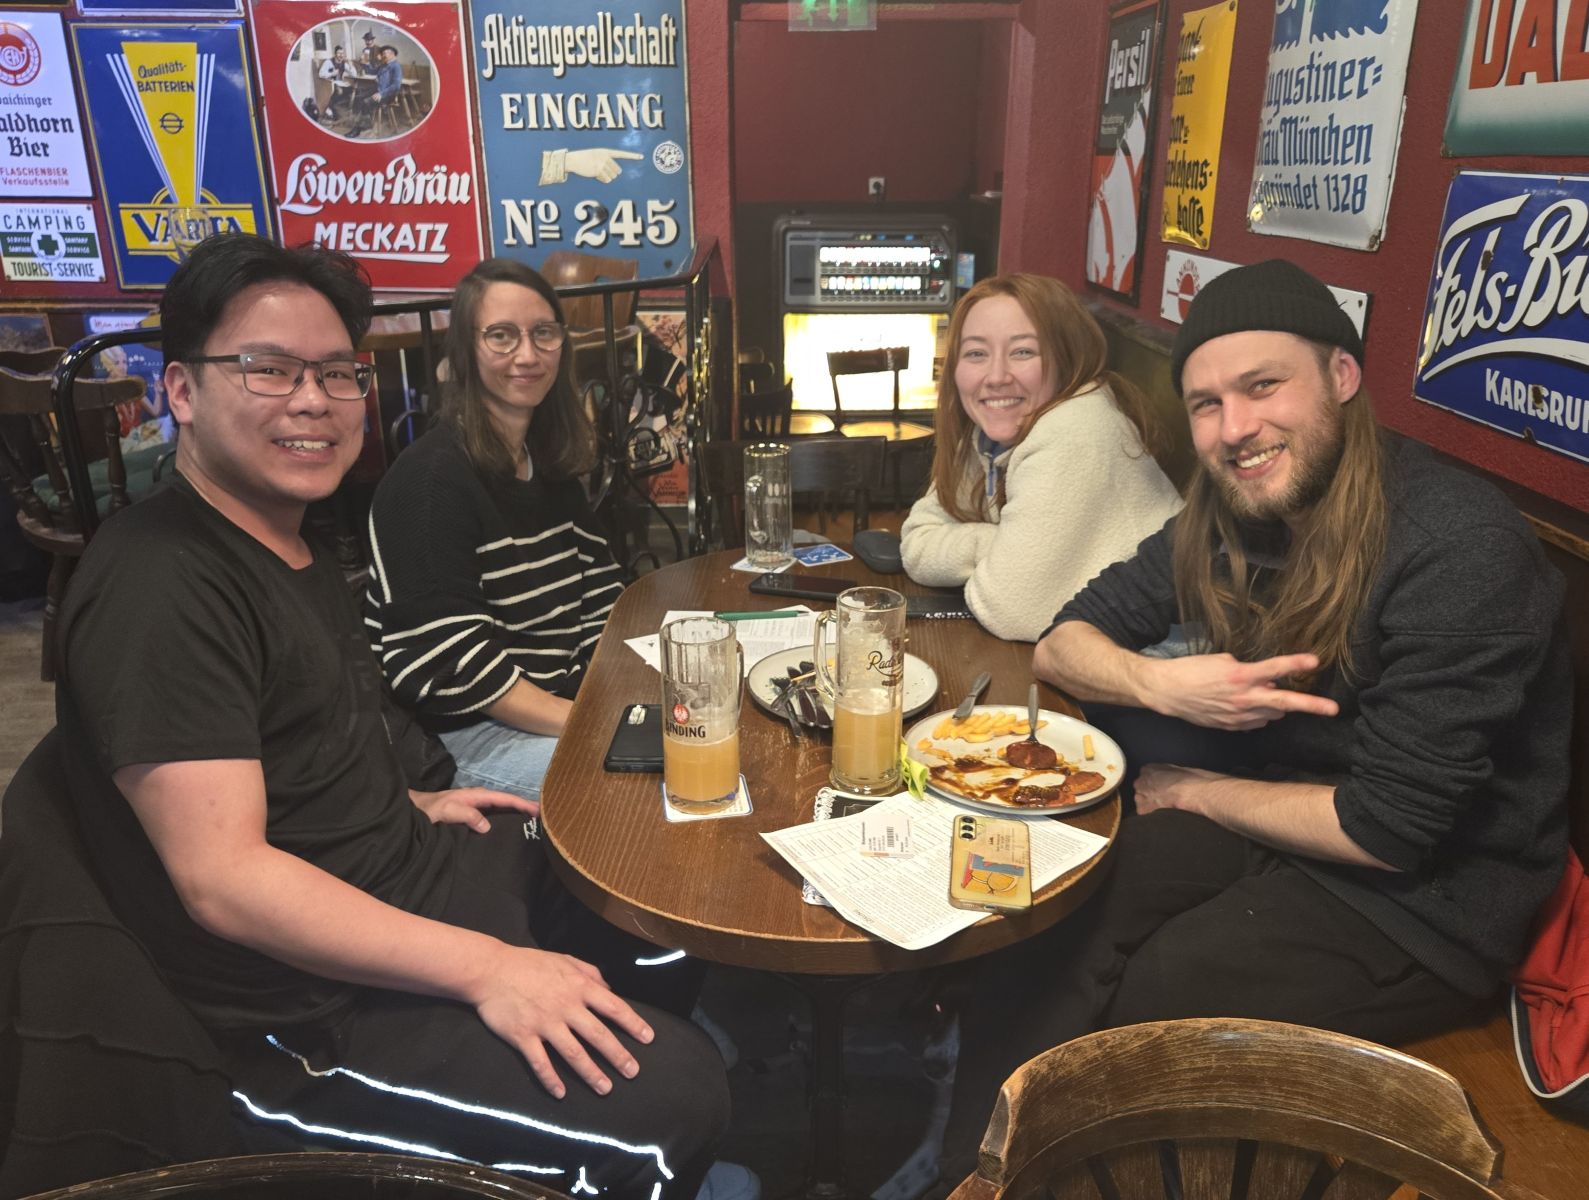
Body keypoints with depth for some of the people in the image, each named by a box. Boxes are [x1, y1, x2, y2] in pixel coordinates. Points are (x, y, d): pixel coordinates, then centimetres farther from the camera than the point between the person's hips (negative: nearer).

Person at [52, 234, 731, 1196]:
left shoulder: (296, 547, 11)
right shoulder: (158, 589, -21)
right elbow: (221, 878, -26)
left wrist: (408, 806, 7)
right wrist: (484, 968, -27)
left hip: (413, 869, 10)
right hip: (316, 1017, -10)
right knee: (674, 1094, -19)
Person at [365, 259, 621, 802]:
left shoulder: (552, 465, 11)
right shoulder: (430, 479, -15)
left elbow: (598, 595, 12)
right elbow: (445, 659, -20)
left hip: (568, 699, 8)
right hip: (465, 734, -8)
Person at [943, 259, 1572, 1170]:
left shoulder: (1458, 550, -25)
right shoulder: (1231, 516, -4)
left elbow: (1386, 830, -23)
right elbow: (1064, 642, 0)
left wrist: (1194, 792, -9)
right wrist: (1159, 684, -21)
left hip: (1422, 906, -6)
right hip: (1280, 824, 6)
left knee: (1103, 1010, -17)